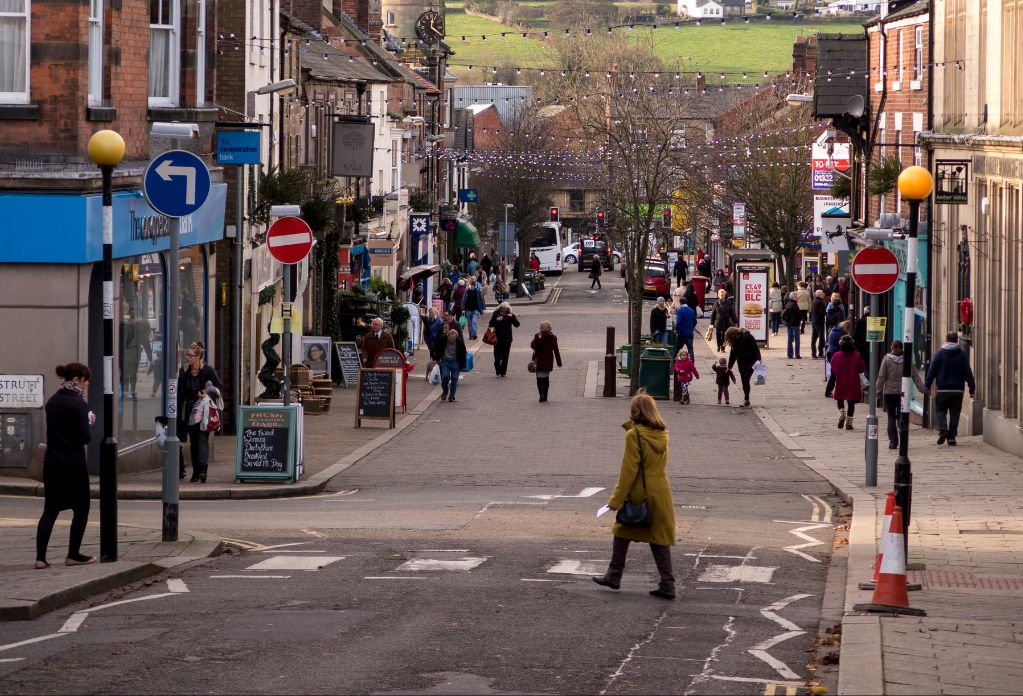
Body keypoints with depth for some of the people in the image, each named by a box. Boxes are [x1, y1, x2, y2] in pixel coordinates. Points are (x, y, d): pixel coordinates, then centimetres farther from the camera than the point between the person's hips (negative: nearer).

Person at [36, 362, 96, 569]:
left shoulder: (52, 402, 9)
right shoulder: (78, 404, -12)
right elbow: (84, 437, -16)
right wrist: (90, 423, 4)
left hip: (52, 463, 6)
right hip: (73, 464, -6)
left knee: (50, 510, 7)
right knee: (81, 509, 9)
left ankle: (40, 557, -1)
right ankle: (73, 555, 10)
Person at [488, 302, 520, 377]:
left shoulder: (511, 315, 0)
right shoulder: (496, 314, 1)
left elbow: (517, 324, -7)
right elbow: (491, 324, -1)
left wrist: (512, 317, -21)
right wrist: (496, 320, -19)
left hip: (507, 339, 0)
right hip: (497, 339, 0)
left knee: (505, 357, 1)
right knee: (497, 356, -1)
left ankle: (503, 372, 9)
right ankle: (498, 371, 11)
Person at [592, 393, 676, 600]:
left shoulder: (634, 435, -16)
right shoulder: (662, 434, 3)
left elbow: (628, 470, -16)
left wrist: (617, 499, -11)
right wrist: (631, 426, 8)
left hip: (639, 496, -5)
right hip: (660, 495, 5)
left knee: (622, 535, 15)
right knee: (660, 540, 7)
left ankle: (614, 576, 24)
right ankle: (667, 585, 2)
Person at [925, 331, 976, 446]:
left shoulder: (939, 354, -1)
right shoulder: (962, 355, 4)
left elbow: (932, 371, -2)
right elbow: (968, 373, 6)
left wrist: (927, 385, 4)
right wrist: (972, 388, 11)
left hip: (943, 390, -1)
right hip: (958, 390, 1)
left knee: (940, 411, 10)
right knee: (955, 414, 6)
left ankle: (943, 429, -14)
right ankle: (952, 437, 3)